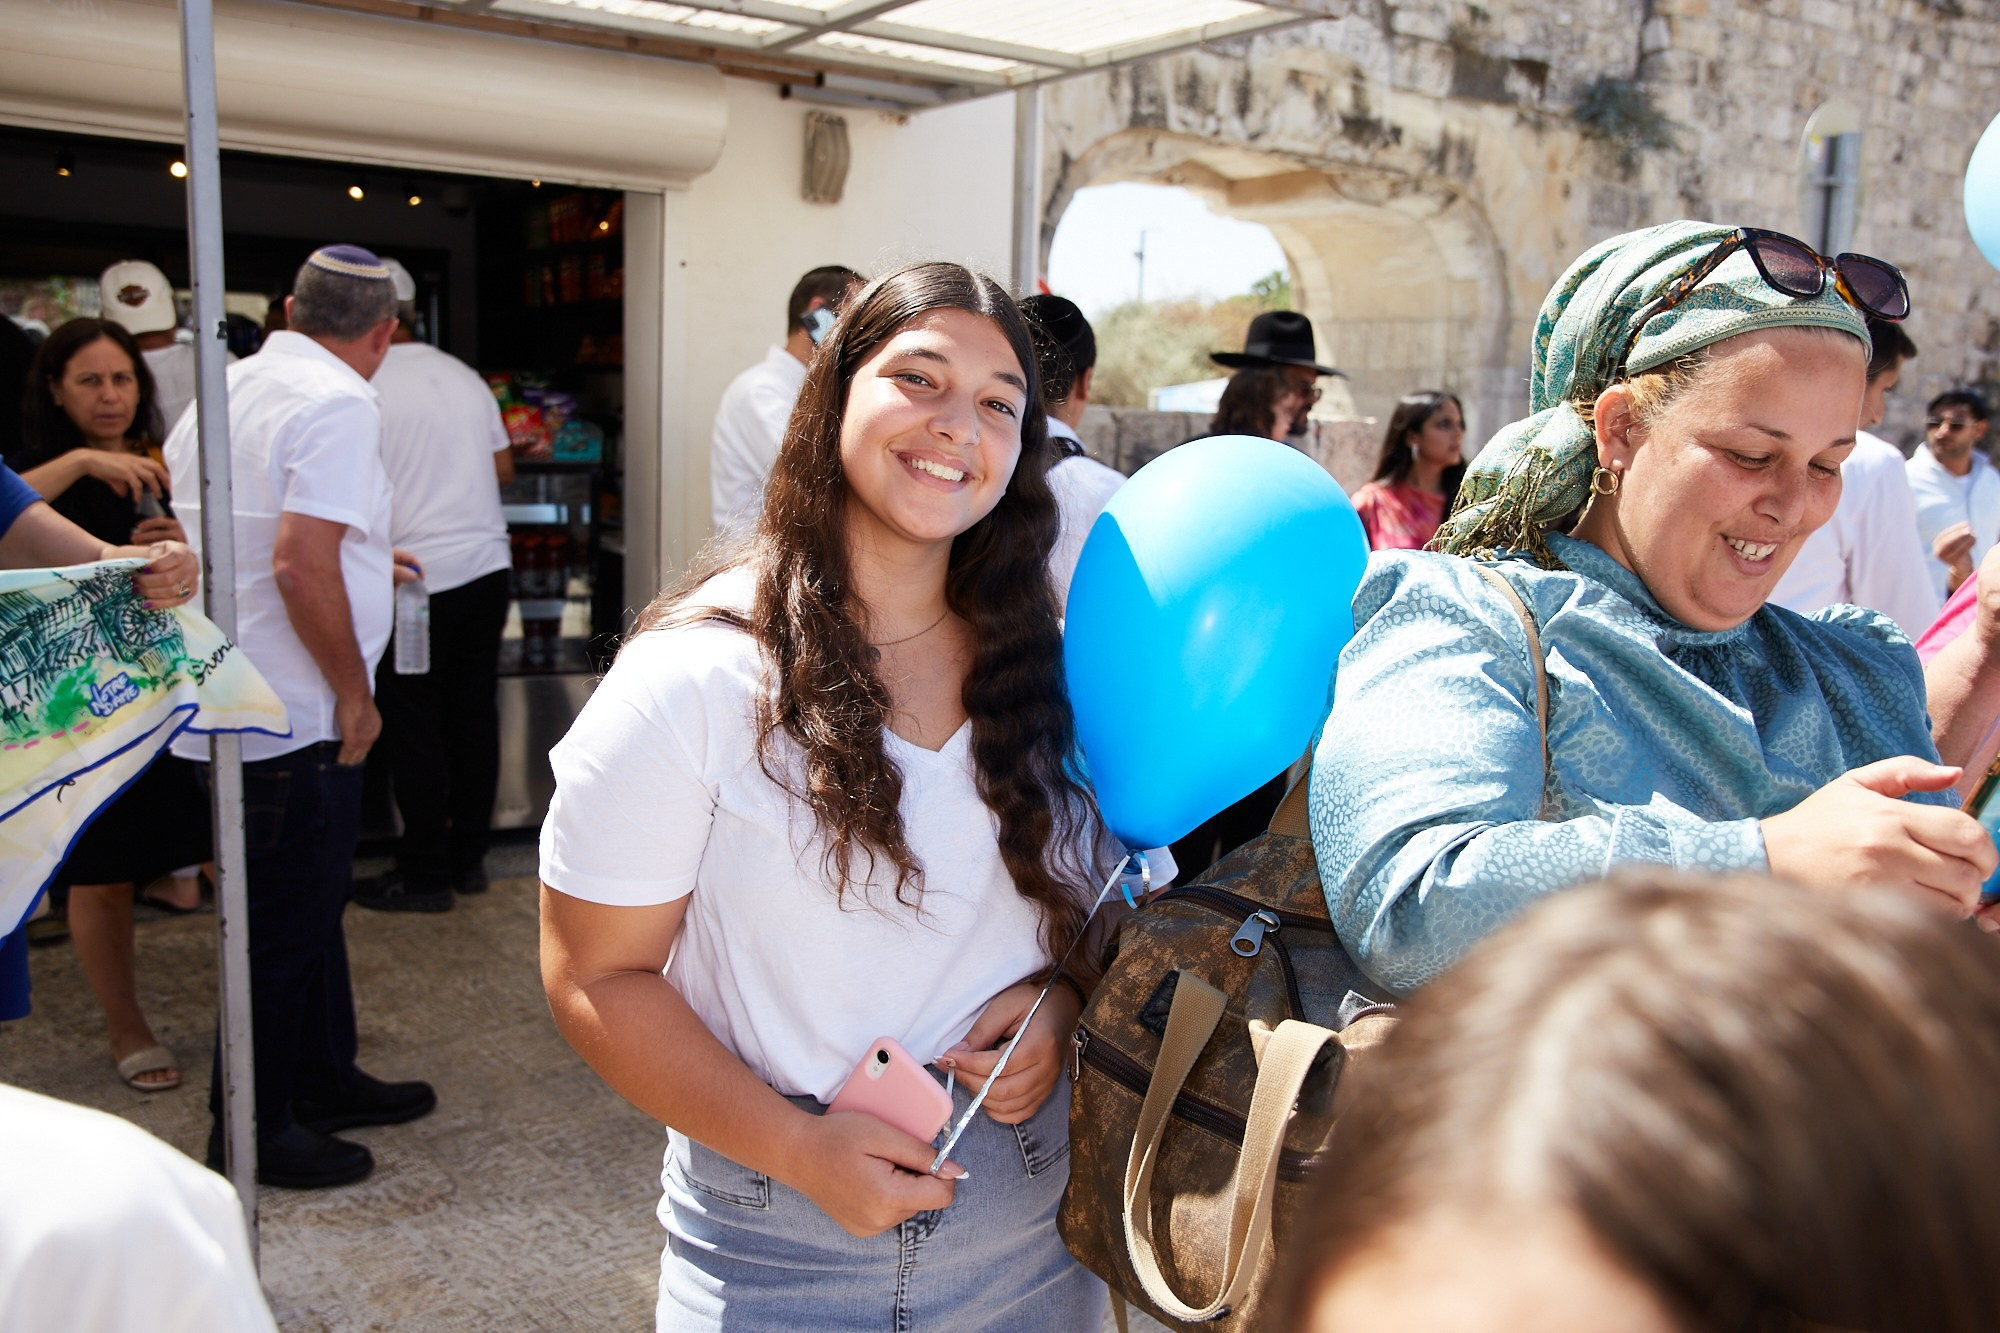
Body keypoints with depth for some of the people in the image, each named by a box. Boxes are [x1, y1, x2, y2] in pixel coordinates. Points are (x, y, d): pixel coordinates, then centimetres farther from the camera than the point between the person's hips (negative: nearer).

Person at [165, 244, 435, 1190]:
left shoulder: (227, 387, 11)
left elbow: (179, 511, 25)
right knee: (287, 925, 3)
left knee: (309, 903, 20)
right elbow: (300, 563, -26)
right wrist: (354, 693, -16)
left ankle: (323, 1078, 35)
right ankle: (253, 1133, 17)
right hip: (297, 717, -9)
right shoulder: (340, 404, -17)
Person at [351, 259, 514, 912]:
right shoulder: (464, 377, 10)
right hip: (487, 564, 6)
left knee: (414, 730, 3)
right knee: (473, 715, 12)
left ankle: (424, 875, 11)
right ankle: (469, 857, 23)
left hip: (417, 580, -6)